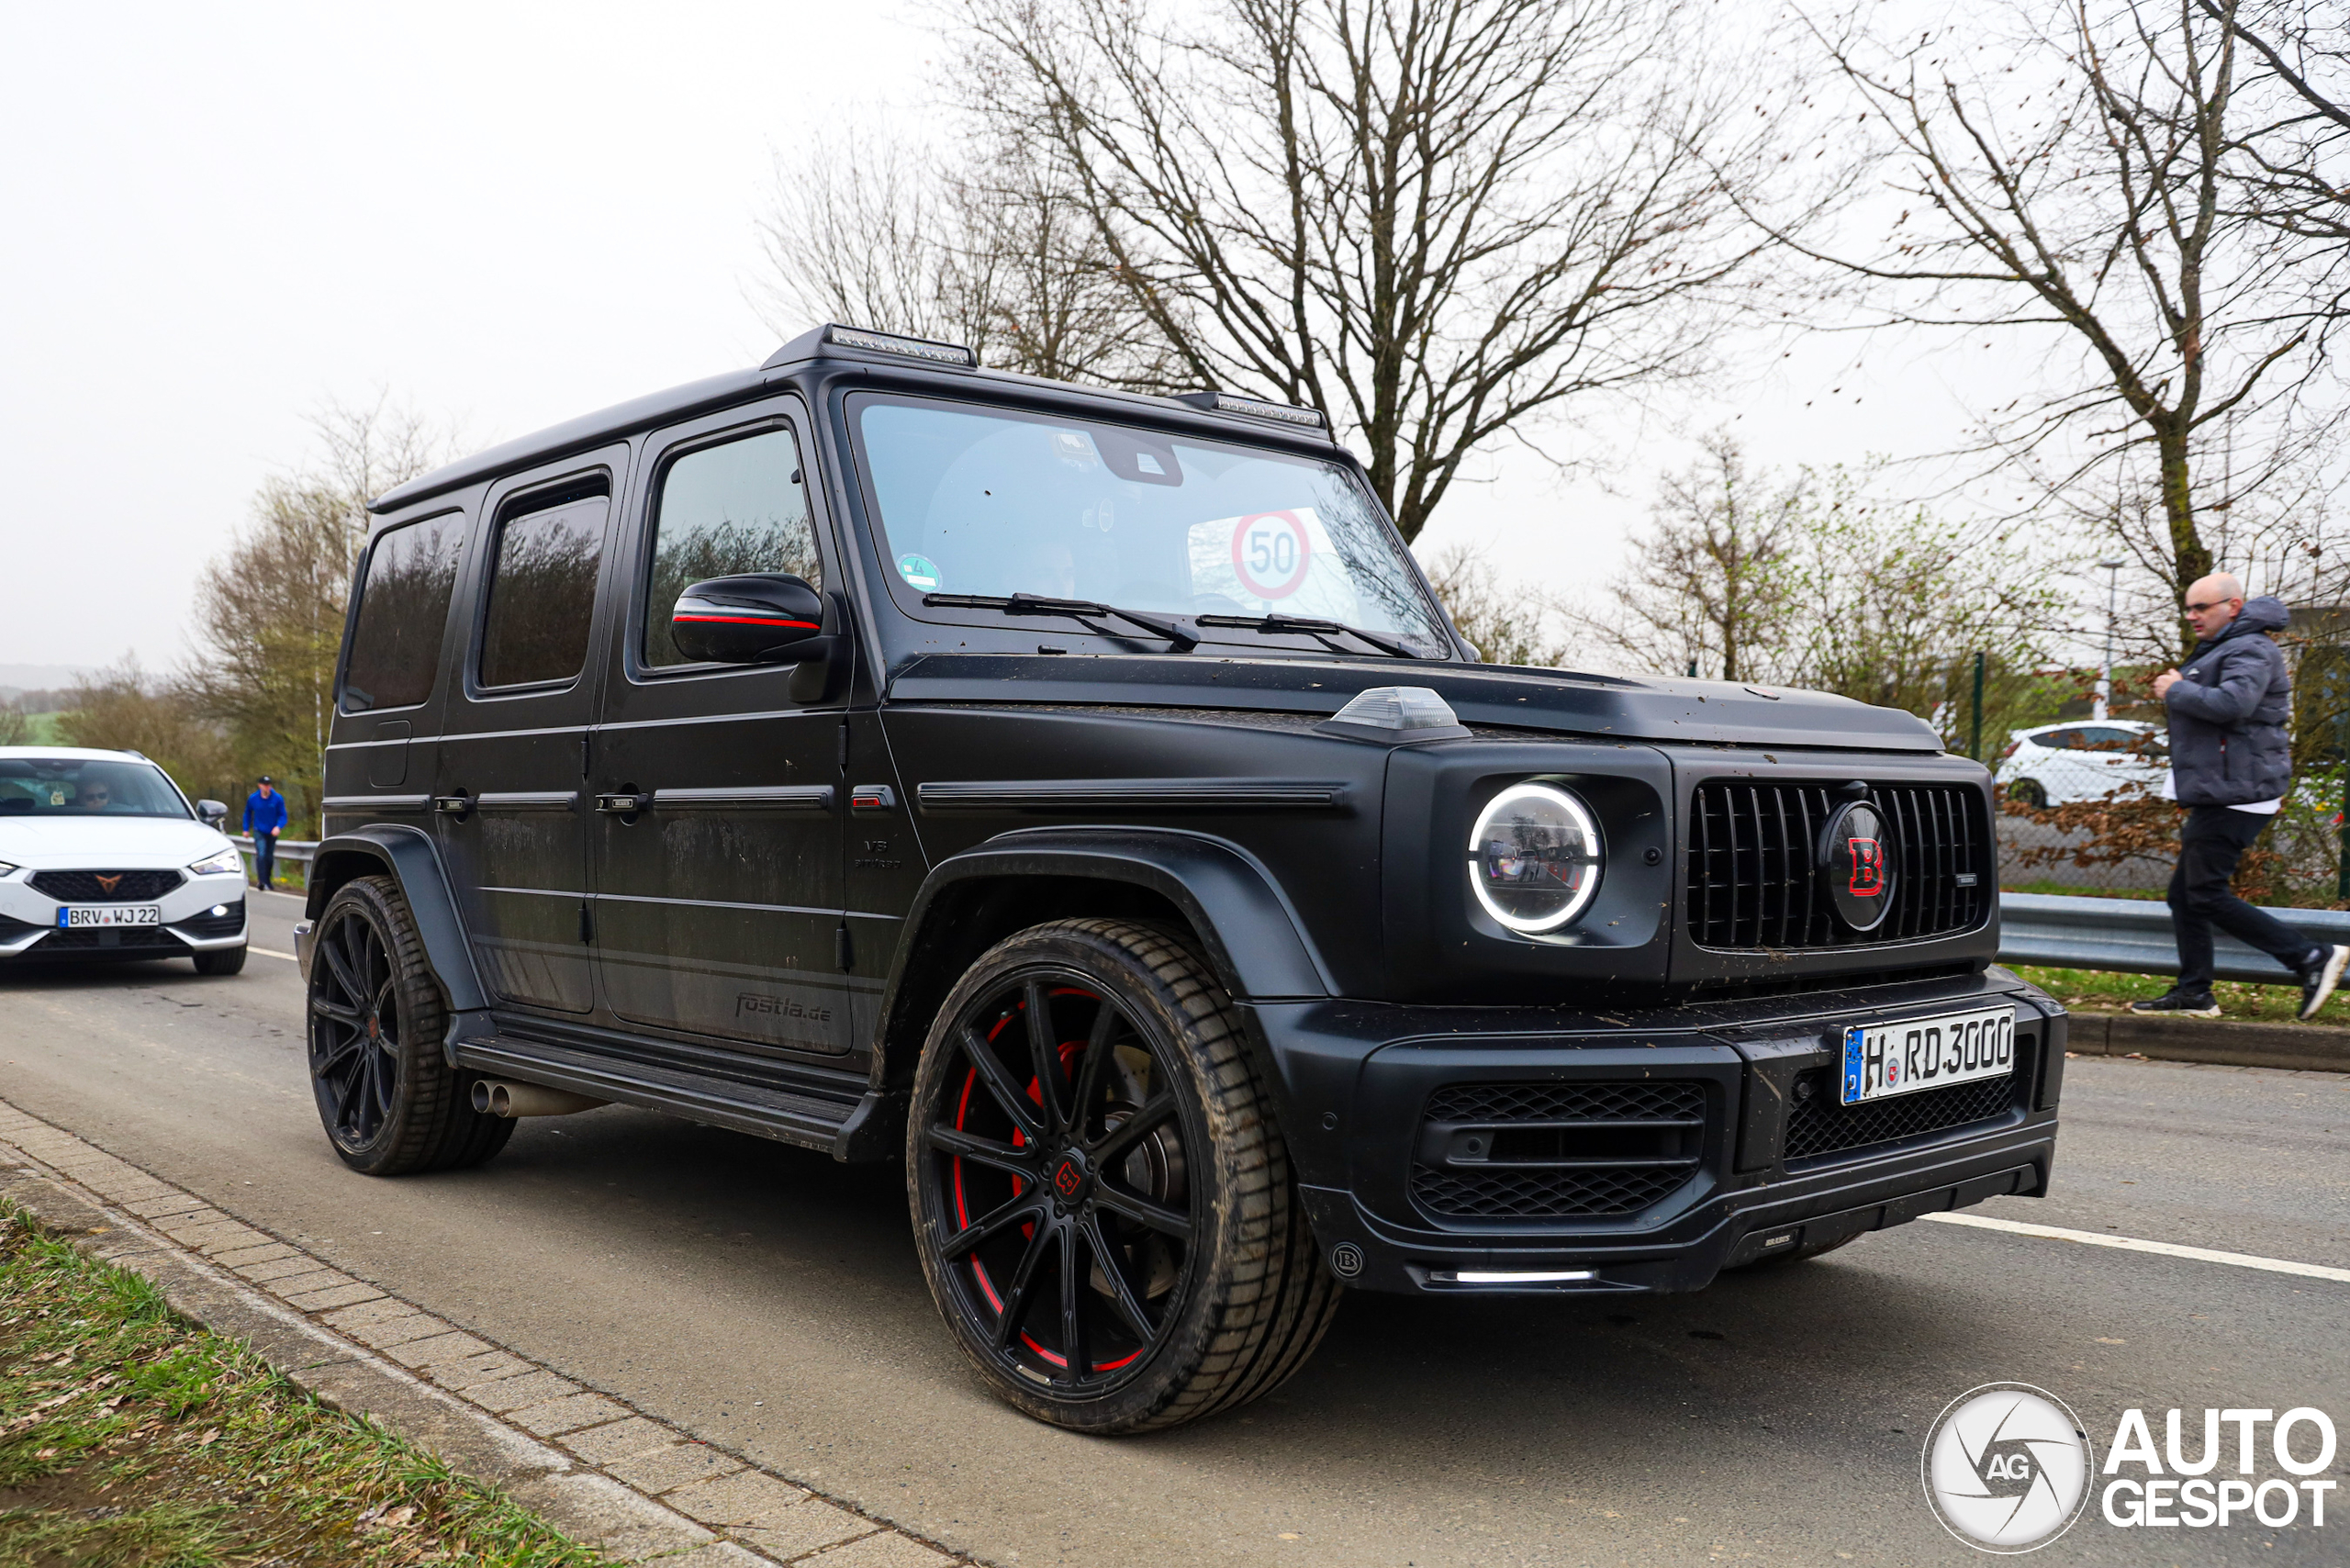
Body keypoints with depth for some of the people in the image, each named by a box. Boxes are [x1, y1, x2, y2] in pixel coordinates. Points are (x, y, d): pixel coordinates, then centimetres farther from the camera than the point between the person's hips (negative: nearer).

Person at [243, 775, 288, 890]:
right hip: (259, 831, -1)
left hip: (272, 832, 1)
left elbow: (283, 815, -5)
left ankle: (268, 880, 27)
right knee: (261, 855, -19)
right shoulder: (253, 798, -4)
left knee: (269, 858, 10)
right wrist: (246, 828, 11)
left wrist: (279, 826, -23)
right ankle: (261, 881, -23)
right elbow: (247, 813, 12)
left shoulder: (278, 798, -8)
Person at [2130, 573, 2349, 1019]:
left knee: (2207, 895, -11)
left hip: (2237, 794, -11)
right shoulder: (2219, 649, 22)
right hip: (2218, 794, 11)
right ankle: (2193, 994, 13)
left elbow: (2232, 703, -29)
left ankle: (2311, 957, -6)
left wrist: (2177, 690, -15)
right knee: (2185, 893, 10)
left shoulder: (2250, 650, -12)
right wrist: (2179, 689, 10)